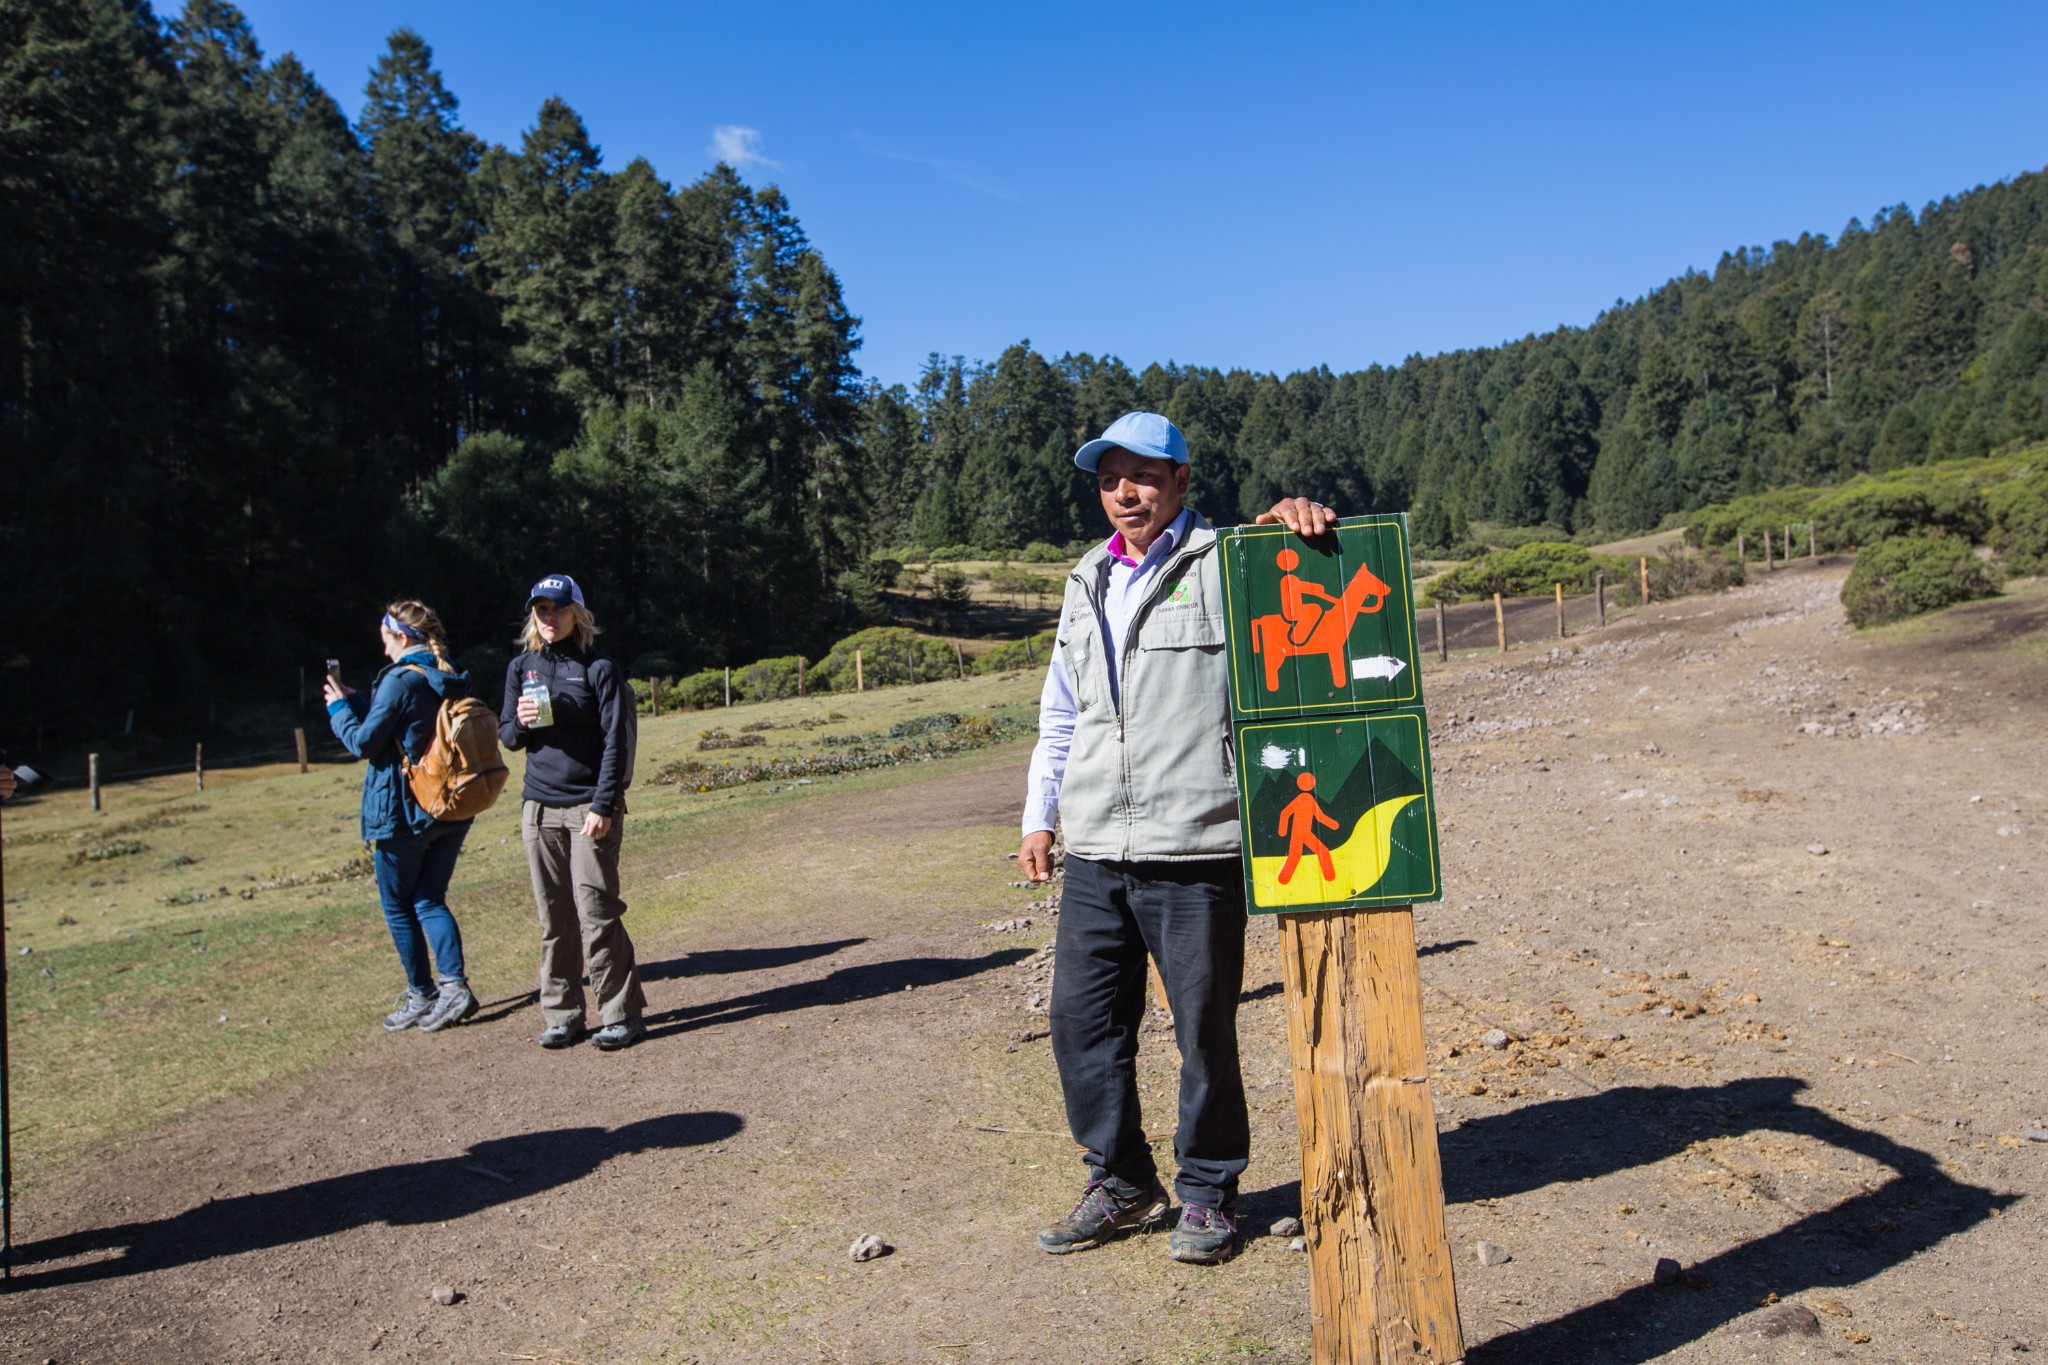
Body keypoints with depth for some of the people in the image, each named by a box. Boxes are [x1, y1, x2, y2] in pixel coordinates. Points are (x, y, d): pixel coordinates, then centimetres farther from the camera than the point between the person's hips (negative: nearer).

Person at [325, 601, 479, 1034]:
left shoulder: (400, 681, -16)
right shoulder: (454, 680, 7)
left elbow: (364, 742, -12)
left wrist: (340, 707, 6)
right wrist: (354, 701, 21)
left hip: (404, 812, -7)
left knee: (398, 905, 9)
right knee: (429, 899, 14)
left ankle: (422, 995, 14)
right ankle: (454, 986, 1)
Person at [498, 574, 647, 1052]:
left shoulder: (600, 669, -2)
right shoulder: (521, 668, 13)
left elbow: (616, 743, -5)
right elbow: (506, 737, 17)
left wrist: (603, 806, -12)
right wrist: (520, 722, -7)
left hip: (589, 806, -4)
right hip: (539, 808, 4)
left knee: (596, 913, -7)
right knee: (554, 918, 6)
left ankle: (620, 1014, 2)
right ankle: (561, 1015, 14)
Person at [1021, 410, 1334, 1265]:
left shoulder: (1225, 565, 1)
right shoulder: (1087, 585, 18)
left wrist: (1298, 517, -29)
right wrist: (1039, 816, 19)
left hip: (1195, 850, -5)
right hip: (1095, 854, 6)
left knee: (1204, 1028, 4)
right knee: (1081, 1018, 8)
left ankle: (1208, 1192, 24)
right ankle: (1122, 1182, 27)